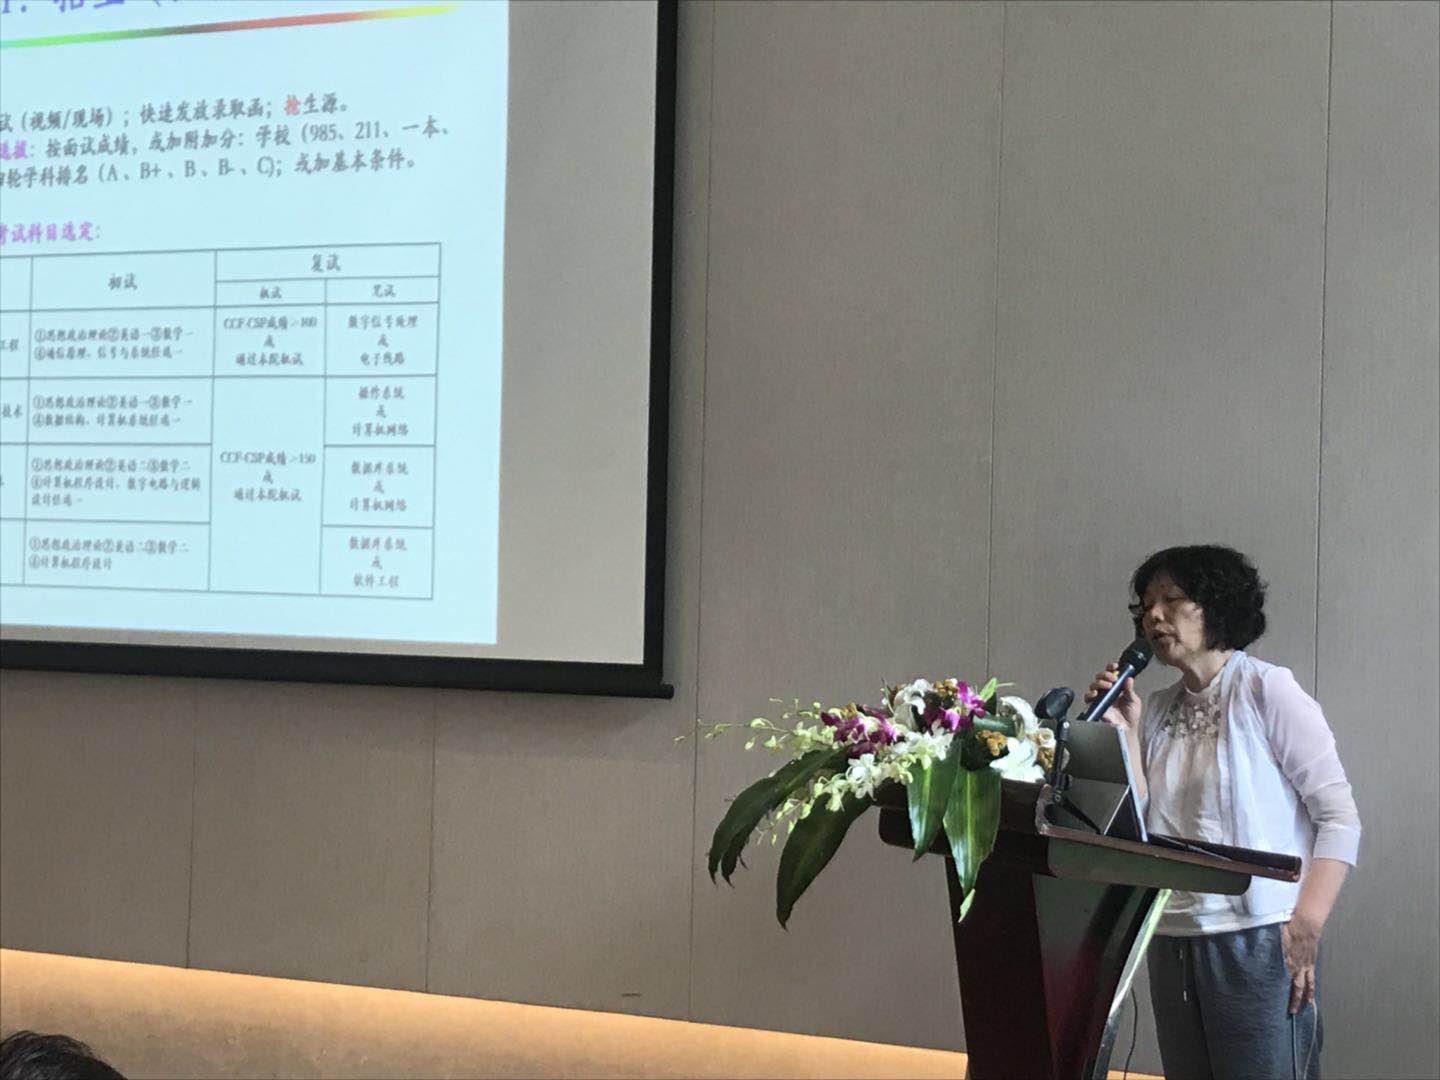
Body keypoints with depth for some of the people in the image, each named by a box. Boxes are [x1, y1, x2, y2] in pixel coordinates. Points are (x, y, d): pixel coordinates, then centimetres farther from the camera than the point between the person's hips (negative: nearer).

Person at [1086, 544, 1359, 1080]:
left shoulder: (1265, 689, -4)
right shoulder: (1157, 711, 13)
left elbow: (1340, 817, -8)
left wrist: (1306, 926, -17)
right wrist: (1124, 731, 2)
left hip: (1258, 941, -6)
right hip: (1171, 944, 6)